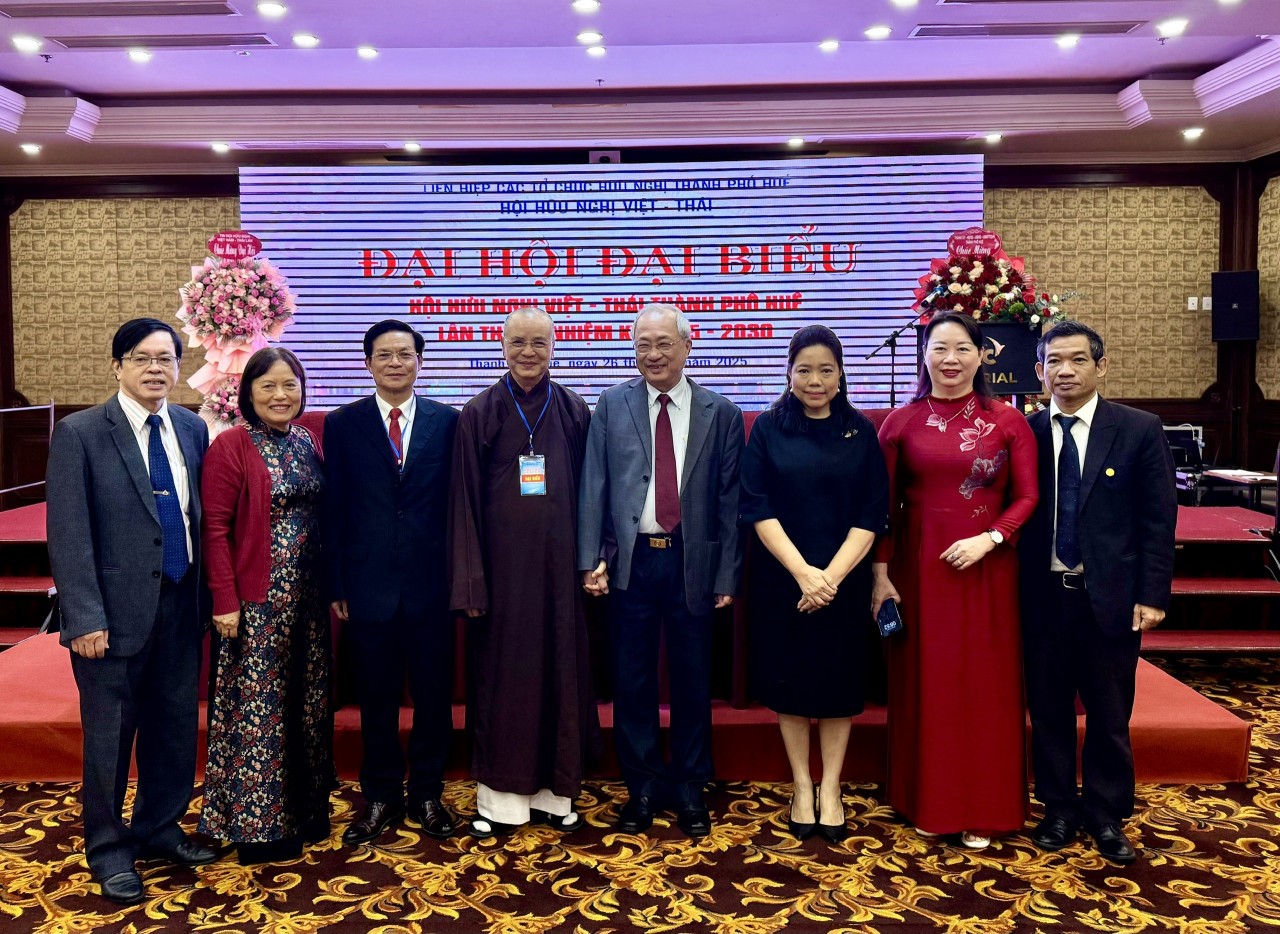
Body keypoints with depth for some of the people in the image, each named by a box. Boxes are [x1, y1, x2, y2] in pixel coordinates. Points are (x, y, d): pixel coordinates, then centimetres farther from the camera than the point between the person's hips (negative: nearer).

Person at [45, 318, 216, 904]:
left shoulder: (193, 430, 6)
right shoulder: (79, 433, -8)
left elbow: (199, 516, 8)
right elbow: (68, 534, -11)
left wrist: (208, 594, 4)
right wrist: (84, 618, -16)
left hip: (181, 607, 5)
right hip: (116, 609, -4)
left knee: (175, 724, 15)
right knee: (110, 734, 8)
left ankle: (159, 829, 35)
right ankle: (108, 849, 28)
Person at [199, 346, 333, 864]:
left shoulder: (309, 443, 9)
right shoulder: (230, 446, -9)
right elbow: (214, 528, -11)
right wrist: (225, 600, -15)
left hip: (306, 598, 6)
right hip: (255, 600, -6)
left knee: (305, 702, 14)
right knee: (257, 706, 3)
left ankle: (304, 807, 29)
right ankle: (258, 822, 17)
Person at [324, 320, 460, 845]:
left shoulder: (447, 421, 3)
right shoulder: (343, 424, 3)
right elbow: (334, 510, 2)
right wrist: (336, 585, -2)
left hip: (431, 584, 0)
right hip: (369, 584, 0)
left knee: (434, 696, 9)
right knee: (376, 699, 10)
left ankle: (427, 795, 26)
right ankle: (381, 797, 26)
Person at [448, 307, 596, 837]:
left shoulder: (574, 412, 5)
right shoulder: (479, 414, 0)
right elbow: (464, 500, -1)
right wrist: (469, 580, -6)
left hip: (559, 563, 2)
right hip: (502, 562, -1)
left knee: (560, 670, 8)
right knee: (501, 673, 5)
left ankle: (554, 792, 21)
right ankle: (501, 798, 17)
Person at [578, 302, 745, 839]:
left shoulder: (721, 414, 3)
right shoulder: (612, 405, 4)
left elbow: (729, 501, 2)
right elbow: (594, 486, 1)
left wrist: (728, 576, -2)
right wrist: (591, 559, -6)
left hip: (693, 563, 0)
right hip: (630, 560, 0)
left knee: (693, 682, 10)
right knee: (632, 681, 9)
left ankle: (689, 789, 27)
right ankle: (642, 788, 25)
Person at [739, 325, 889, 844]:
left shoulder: (860, 431, 1)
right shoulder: (768, 428, -1)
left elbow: (873, 513, -3)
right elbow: (758, 508, -6)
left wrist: (831, 576, -14)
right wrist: (802, 573, -16)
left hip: (844, 580, 1)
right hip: (782, 578, 0)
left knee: (838, 681, 8)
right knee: (789, 681, 7)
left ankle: (830, 789, 22)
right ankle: (801, 787, 23)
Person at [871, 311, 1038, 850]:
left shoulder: (1007, 421, 1)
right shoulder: (901, 423, 2)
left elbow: (1027, 497, 0)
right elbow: (884, 507, 2)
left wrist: (989, 539, -16)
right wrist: (881, 576, -2)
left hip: (987, 569, 0)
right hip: (918, 569, 0)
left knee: (985, 685, 7)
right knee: (924, 683, 8)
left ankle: (983, 809, 22)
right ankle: (927, 802, 24)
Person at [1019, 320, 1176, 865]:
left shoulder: (1140, 431, -2)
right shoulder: (1024, 433, 1)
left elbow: (1159, 519, -2)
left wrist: (1152, 595, -7)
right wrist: (1012, 591, -3)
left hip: (1110, 596, -1)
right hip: (1043, 595, 1)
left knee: (1110, 714, 9)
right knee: (1048, 710, 11)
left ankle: (1106, 815, 27)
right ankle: (1059, 810, 27)